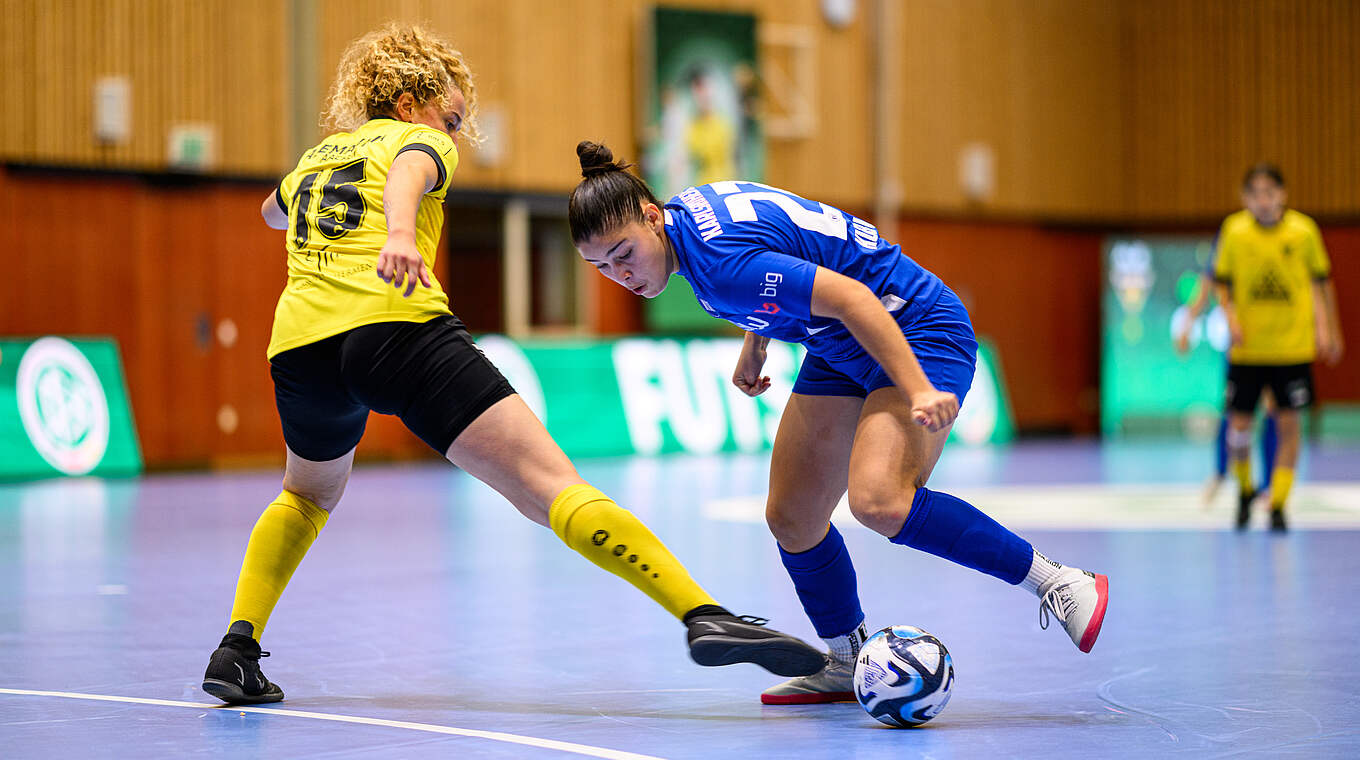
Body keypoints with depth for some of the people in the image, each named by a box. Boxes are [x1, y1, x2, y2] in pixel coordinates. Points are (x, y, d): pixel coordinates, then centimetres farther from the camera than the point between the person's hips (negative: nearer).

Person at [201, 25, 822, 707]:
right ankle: (703, 614, -28)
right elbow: (407, 173, -10)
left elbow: (272, 213, 56)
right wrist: (399, 231, -31)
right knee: (550, 485, -15)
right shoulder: (418, 140, 16)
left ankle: (236, 650, 23)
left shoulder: (314, 157, 33)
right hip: (398, 327, -6)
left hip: (298, 343, 6)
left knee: (308, 493, 36)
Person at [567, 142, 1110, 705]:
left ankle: (1056, 582, -19)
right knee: (791, 518, 6)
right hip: (840, 352, 10)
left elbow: (849, 297, -32)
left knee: (880, 501, -30)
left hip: (916, 336, -10)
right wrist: (754, 343, 27)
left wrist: (918, 391, -36)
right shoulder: (687, 212, 0)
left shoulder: (720, 262, -29)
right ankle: (847, 663, 25)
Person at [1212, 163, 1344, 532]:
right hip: (1247, 348, 0)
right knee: (1239, 424, 0)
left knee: (1287, 424, -3)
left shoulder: (1304, 231, -4)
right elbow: (1221, 282, 6)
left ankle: (1278, 505, 6)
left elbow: (1321, 281, 8)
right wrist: (1230, 316, -11)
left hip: (1293, 346, 0)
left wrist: (1328, 330, 11)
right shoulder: (1234, 231, -3)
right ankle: (1245, 490, 26)